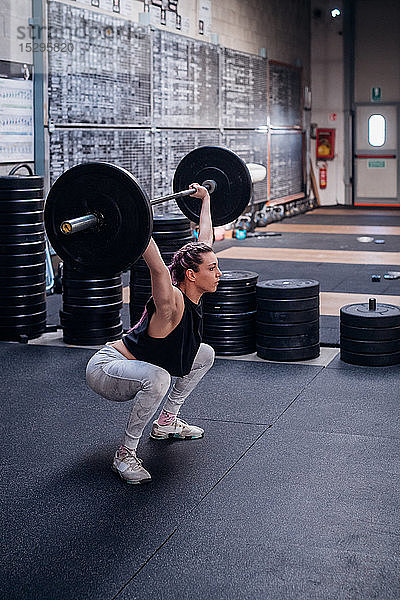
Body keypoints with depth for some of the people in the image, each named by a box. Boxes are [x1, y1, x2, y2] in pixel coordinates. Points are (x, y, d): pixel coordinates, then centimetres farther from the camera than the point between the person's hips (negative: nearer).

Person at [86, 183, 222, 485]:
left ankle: (166, 422, 23)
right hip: (105, 370, -9)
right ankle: (125, 454, -21)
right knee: (158, 378, -40)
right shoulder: (172, 304, -28)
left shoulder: (194, 295, -5)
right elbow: (157, 267, -50)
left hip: (135, 366, 9)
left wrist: (205, 198, 12)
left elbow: (205, 236, 5)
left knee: (205, 354, 15)